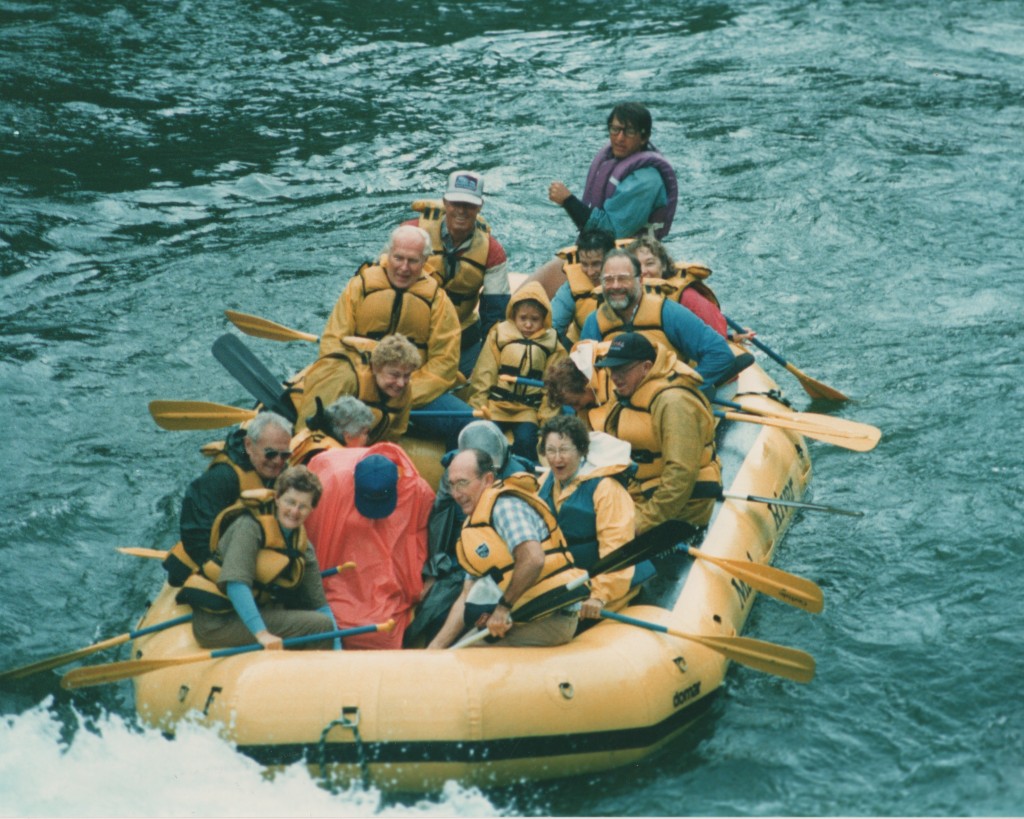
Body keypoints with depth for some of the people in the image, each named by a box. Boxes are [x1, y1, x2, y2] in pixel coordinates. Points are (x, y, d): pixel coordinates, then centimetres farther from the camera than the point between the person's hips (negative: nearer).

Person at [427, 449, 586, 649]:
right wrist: (435, 648, 10)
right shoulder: (476, 524, 20)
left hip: (549, 620, -9)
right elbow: (467, 597, 18)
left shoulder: (505, 505, -10)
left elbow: (532, 559, -27)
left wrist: (504, 607, -16)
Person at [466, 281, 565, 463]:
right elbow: (484, 374, 6)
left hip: (529, 409, 0)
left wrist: (546, 417, -4)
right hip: (496, 405, 1)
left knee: (525, 441, -26)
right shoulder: (499, 335, 8)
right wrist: (479, 406, -4)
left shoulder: (551, 344, 9)